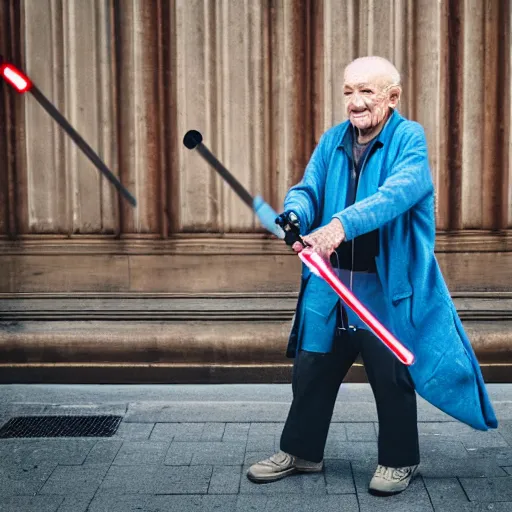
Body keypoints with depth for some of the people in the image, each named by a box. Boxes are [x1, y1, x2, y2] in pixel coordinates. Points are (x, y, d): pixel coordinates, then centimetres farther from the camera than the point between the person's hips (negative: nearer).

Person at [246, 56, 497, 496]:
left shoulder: (410, 139, -9)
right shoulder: (333, 140, 9)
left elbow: (398, 192, -27)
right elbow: (308, 188, 0)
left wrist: (342, 224, -42)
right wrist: (295, 214, -25)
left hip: (387, 287, -5)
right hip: (330, 285, 5)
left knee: (392, 376, 8)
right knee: (312, 370, 13)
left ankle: (399, 460, 30)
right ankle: (301, 452, 33)